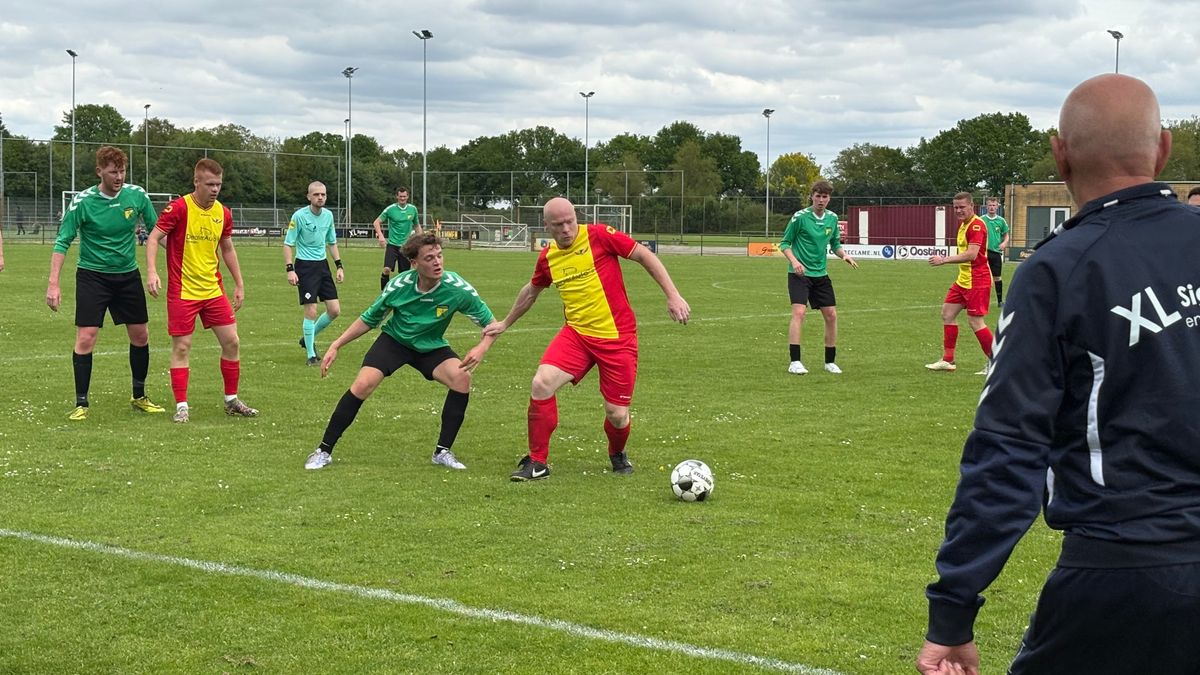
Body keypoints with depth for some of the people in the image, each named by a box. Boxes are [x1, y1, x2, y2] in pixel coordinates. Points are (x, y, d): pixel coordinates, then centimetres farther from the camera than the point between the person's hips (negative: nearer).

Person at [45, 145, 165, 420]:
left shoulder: (137, 195, -5)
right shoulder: (82, 202, -14)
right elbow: (63, 242, -11)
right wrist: (53, 283, -18)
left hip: (128, 274, 4)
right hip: (92, 276, -4)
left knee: (140, 336, 8)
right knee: (85, 338, -10)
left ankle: (139, 397, 26)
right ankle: (81, 404, 0)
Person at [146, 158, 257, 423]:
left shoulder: (223, 213, 4)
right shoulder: (179, 208, -13)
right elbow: (154, 239, -13)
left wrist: (239, 284, 16)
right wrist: (152, 271, -26)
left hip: (213, 290, 5)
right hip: (182, 291, -5)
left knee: (231, 342, 4)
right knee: (181, 347, -2)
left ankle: (231, 400, 18)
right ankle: (181, 406, 6)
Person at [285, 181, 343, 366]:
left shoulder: (328, 215, 4)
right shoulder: (299, 216, -13)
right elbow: (288, 244, -10)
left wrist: (339, 266, 11)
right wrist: (289, 269, -18)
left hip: (322, 265, 6)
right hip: (304, 266, -6)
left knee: (334, 310, 2)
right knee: (311, 312, -9)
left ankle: (308, 337, 25)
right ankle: (311, 355, 3)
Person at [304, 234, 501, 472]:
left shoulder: (457, 289, -25)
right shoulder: (399, 285, -22)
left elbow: (491, 323, -15)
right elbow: (368, 320, -5)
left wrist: (482, 348, -36)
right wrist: (336, 346, -9)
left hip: (431, 347, 1)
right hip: (394, 340, 0)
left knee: (462, 378, -26)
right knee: (363, 385, -21)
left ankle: (443, 452, -10)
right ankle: (324, 451, -6)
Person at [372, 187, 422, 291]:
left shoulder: (413, 209, 4)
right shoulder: (390, 209, -5)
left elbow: (417, 225, 18)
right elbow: (376, 222, 0)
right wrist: (380, 235, -16)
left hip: (406, 246, 3)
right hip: (392, 244, -3)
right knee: (387, 269, -17)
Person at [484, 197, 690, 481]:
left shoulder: (599, 235, -9)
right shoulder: (547, 257, 6)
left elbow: (645, 256, -5)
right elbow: (531, 291, 25)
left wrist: (673, 296, -11)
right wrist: (505, 323, 36)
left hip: (617, 337, -3)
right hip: (576, 333, 4)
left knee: (617, 414, -3)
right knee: (541, 383, -20)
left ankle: (617, 454, 35)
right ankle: (537, 462, -5)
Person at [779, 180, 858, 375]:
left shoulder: (832, 218, 5)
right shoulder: (800, 217, -11)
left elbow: (835, 244, 16)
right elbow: (784, 243, -5)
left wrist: (844, 255, -4)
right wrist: (794, 261, -21)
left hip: (820, 274, 6)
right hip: (799, 273, -6)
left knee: (831, 315, 5)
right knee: (799, 312, -20)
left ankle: (830, 361, 18)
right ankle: (794, 362, -18)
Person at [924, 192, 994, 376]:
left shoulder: (976, 225, -17)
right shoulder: (963, 224, 14)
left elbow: (972, 254, -27)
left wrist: (944, 260, -26)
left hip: (977, 280, -10)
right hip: (963, 279, 10)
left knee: (975, 321, -9)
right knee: (947, 313, 11)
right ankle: (948, 360, 18)